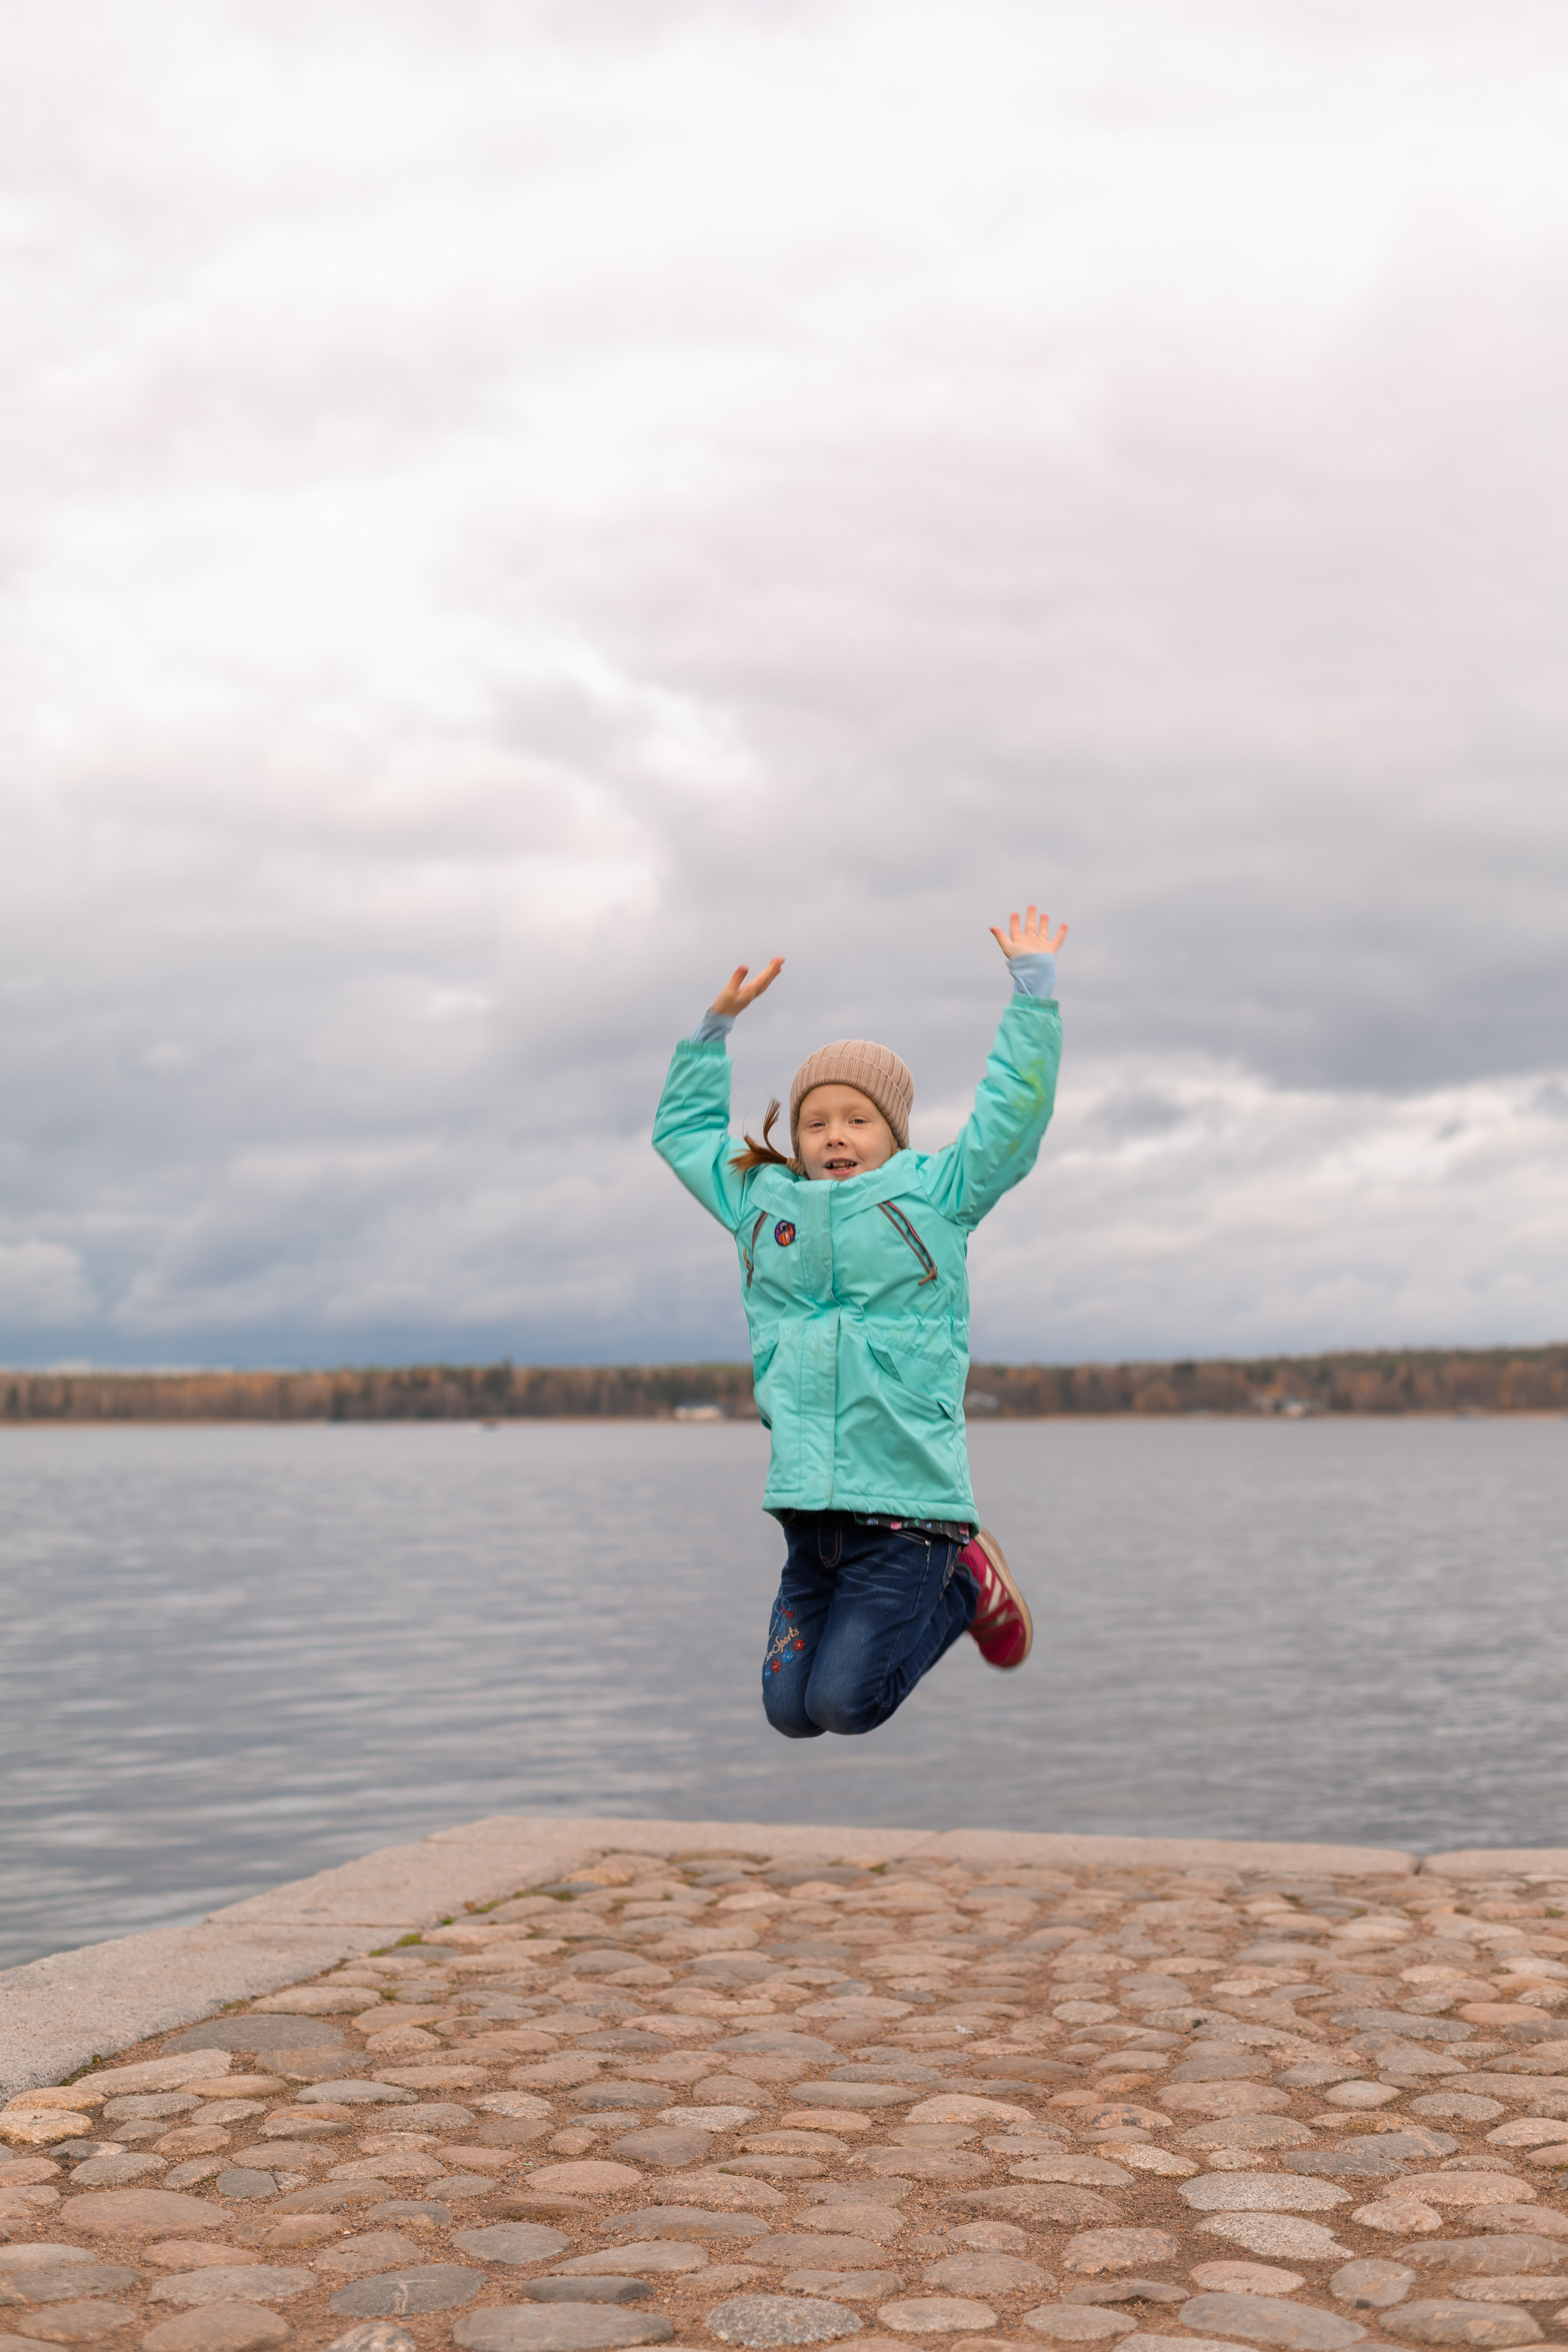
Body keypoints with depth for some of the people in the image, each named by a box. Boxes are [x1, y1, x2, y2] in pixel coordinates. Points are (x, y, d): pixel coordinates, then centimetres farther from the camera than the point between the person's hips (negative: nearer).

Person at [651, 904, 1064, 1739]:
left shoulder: (935, 1195, 7)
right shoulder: (761, 1202, 17)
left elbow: (1016, 1110, 6)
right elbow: (683, 1129, 31)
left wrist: (1033, 985, 9)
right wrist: (717, 1022, 28)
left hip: (907, 1505, -5)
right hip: (808, 1505, 5)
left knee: (846, 1703, -14)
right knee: (789, 1711, 2)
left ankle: (961, 1586, 13)